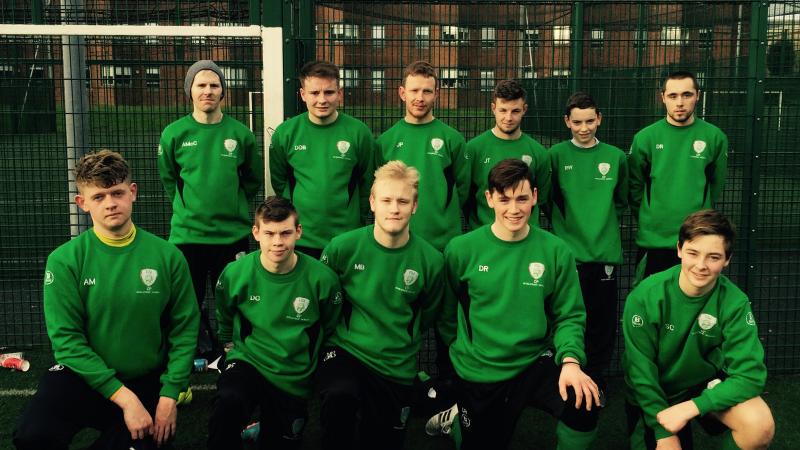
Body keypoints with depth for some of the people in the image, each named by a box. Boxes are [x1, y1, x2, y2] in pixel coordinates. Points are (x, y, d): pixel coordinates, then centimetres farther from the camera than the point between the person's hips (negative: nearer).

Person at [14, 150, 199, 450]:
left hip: (147, 381, 2)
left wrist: (169, 394, -10)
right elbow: (66, 338, -13)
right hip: (82, 375, -1)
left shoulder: (168, 256, -7)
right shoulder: (64, 260, -11)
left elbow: (184, 330, -3)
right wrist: (123, 397, -19)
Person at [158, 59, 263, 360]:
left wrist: (232, 205, 7)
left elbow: (254, 179, 10)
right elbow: (168, 179, 11)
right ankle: (204, 351, 25)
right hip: (187, 232, 0)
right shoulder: (174, 133, -1)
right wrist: (188, 206, 7)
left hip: (233, 233, 0)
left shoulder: (240, 134, -1)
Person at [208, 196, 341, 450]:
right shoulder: (235, 274, -12)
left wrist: (315, 372, 10)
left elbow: (329, 331, 3)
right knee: (228, 402, -34)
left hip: (295, 381, 1)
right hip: (247, 362, -1)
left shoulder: (322, 279, -16)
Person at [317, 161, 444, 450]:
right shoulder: (342, 247, -11)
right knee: (339, 396, -35)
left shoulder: (430, 260, -10)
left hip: (397, 369, 2)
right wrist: (347, 331, 8)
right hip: (344, 350, -2)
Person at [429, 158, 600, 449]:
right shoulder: (461, 250, -8)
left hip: (536, 362, 0)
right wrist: (466, 352, 1)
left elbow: (569, 316, -4)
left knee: (585, 404, -27)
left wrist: (570, 360, -20)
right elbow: (447, 313, 3)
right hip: (479, 373, 0)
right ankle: (457, 419, 44)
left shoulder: (555, 251, -6)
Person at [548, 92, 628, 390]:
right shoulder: (556, 155, -1)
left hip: (606, 253, 2)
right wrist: (564, 228, 2)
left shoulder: (616, 157, 6)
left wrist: (605, 227, 13)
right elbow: (547, 200, 4)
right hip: (567, 252, -2)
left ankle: (596, 380, 24)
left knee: (603, 322, 9)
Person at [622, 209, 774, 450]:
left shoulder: (735, 303, -20)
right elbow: (640, 368, -17)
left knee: (760, 424, -26)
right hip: (654, 394, 0)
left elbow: (749, 374, -22)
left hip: (707, 386, 0)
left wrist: (692, 407, -31)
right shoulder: (645, 296, -23)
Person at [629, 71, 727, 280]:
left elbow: (716, 185, 8)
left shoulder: (715, 137, -1)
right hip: (653, 239, 0)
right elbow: (634, 186, 4)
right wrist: (649, 219, 5)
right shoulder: (645, 137, -3)